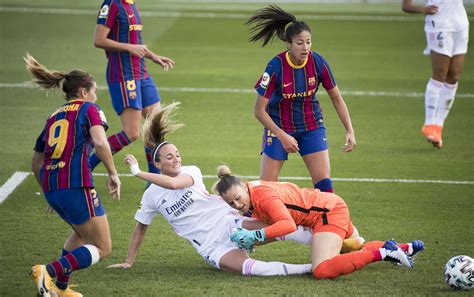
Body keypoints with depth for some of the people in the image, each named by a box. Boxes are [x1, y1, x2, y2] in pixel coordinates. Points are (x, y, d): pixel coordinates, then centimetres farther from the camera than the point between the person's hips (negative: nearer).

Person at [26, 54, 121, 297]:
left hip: (49, 185, 7)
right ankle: (49, 272, -19)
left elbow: (36, 164, 26)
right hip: (76, 185, -7)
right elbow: (100, 142, -17)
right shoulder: (89, 109, 4)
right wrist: (112, 173, -7)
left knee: (82, 231, 33)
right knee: (102, 248, 2)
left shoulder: (54, 117, 22)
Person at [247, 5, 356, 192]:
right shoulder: (276, 67, -23)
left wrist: (350, 131, -8)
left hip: (312, 127, 2)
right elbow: (259, 110, -16)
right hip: (279, 126, -2)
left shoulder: (318, 63, -15)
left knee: (324, 183, -9)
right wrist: (282, 136, -20)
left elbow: (336, 98, 0)